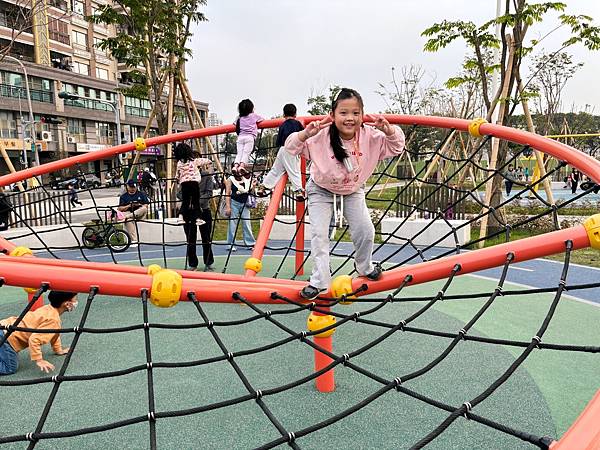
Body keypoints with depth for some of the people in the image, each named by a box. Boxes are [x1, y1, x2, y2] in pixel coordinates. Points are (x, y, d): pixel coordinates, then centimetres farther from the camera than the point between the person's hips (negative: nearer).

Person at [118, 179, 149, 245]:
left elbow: (146, 206, 8)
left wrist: (139, 205, -12)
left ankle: (127, 216, -40)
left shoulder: (141, 194, 15)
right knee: (128, 221, -36)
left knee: (144, 209, -33)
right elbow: (120, 208, 5)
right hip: (128, 212, -1)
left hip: (139, 214, 1)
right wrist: (128, 206, -12)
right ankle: (134, 240, -41)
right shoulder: (123, 196, 13)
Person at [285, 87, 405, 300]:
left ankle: (365, 268, 34)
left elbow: (396, 147, -14)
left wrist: (388, 130, -35)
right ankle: (319, 281, 9)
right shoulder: (321, 136, -31)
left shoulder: (370, 136, -24)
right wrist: (306, 133, -50)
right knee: (319, 234, -8)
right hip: (321, 189, -2)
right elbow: (291, 147, -30)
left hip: (353, 189, 3)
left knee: (366, 230, 3)